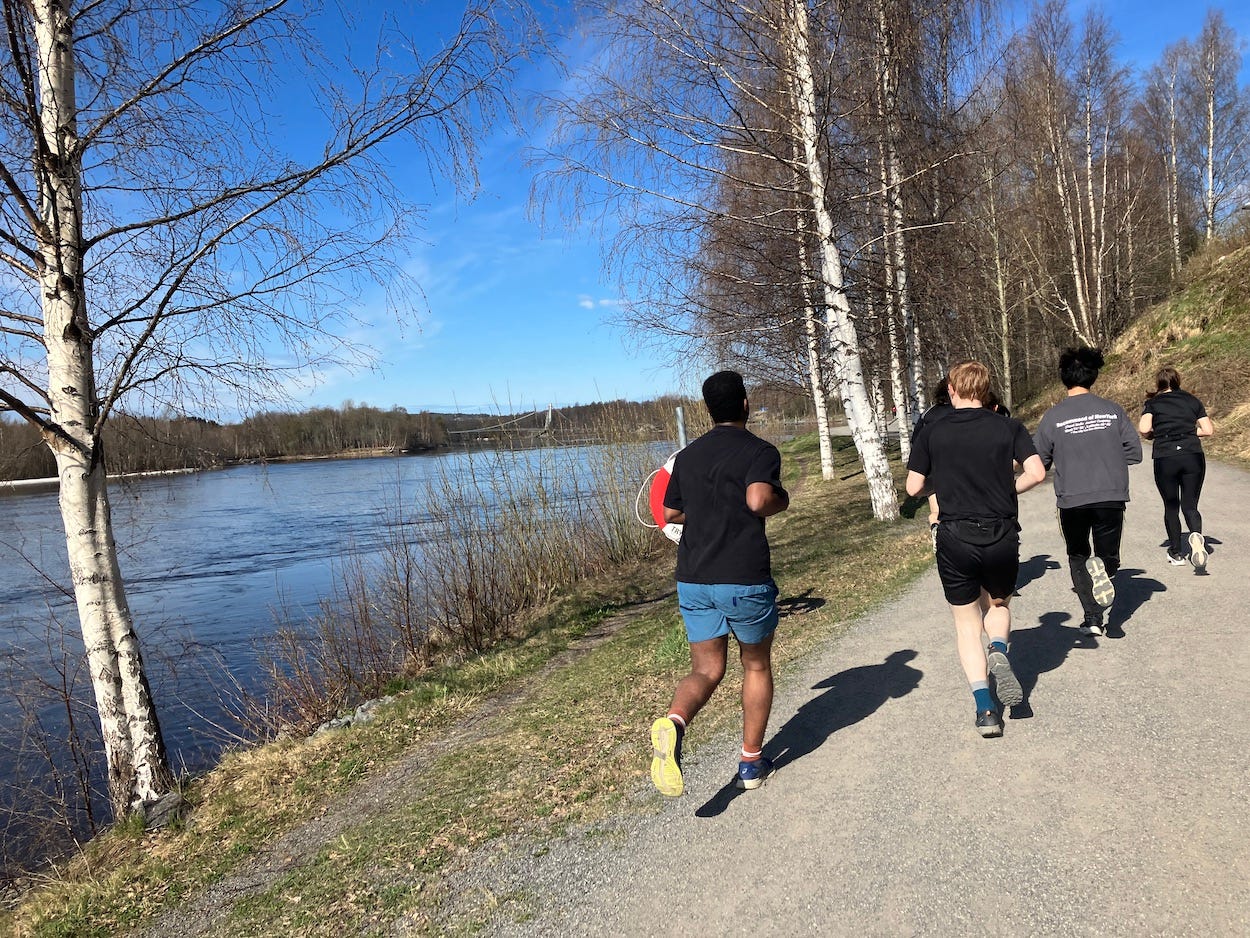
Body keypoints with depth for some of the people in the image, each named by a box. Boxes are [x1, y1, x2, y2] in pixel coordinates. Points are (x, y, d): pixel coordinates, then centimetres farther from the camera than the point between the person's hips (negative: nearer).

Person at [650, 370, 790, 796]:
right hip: (745, 580, -4)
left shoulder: (687, 455, 11)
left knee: (706, 670, 10)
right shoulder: (760, 451, -6)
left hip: (693, 579, 4)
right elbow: (758, 500, -25)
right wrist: (782, 500, -4)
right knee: (756, 666, 17)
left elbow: (671, 513, 17)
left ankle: (672, 722, -21)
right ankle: (751, 762, 26)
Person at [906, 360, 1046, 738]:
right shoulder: (1009, 427, 1)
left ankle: (985, 708, 0)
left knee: (967, 621, 12)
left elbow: (914, 487, -2)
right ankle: (998, 651, -6)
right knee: (997, 605, 26)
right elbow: (1036, 473, -9)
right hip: (1002, 537, 1)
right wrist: (1007, 490, 10)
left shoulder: (932, 433, -1)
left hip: (955, 539, -1)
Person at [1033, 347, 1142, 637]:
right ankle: (1104, 569, -19)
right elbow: (1135, 452, 2)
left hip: (1071, 500, -1)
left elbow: (1038, 462, -1)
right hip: (1111, 497, 1)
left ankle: (1093, 619, 4)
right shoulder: (1112, 410, -2)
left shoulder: (1053, 416, -6)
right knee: (1108, 554, 17)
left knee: (1078, 558, 16)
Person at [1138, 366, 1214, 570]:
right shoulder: (1192, 400, 13)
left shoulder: (1152, 403, 5)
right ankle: (1196, 535, -25)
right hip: (1193, 456, 2)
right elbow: (1209, 430, 7)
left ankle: (1176, 553, 18)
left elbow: (1144, 429, -10)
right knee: (1190, 505, 7)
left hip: (1165, 459, -1)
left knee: (1171, 507, 13)